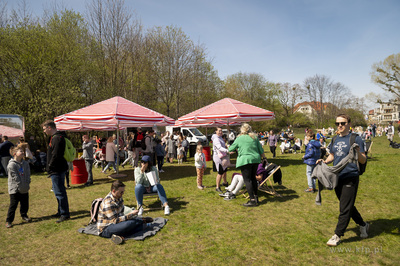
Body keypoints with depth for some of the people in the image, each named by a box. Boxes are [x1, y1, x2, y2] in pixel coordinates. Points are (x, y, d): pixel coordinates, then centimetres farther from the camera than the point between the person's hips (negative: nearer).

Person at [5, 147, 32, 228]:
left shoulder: (25, 163, 5)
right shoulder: (11, 165, -15)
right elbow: (15, 177, -16)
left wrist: (27, 184, -4)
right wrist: (21, 186, -16)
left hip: (25, 189, 6)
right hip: (15, 189, -6)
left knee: (25, 204, 15)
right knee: (13, 205, -1)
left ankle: (24, 215, 35)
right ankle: (8, 221, 11)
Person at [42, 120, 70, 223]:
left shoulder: (57, 138, -19)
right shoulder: (55, 137, 15)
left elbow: (56, 155, -24)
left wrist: (50, 166, -12)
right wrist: (49, 167, 14)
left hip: (57, 170, -11)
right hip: (57, 169, 11)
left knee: (59, 192, -4)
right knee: (59, 191, 19)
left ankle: (65, 214, 5)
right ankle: (61, 211, 31)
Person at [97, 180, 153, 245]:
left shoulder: (119, 197, 2)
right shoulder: (108, 203, -26)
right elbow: (115, 220, -26)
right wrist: (130, 214, -23)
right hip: (105, 230, -9)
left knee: (140, 225, -10)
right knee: (129, 224, -35)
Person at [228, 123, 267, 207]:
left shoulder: (239, 138, -1)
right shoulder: (254, 137, 10)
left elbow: (231, 149, 8)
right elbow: (260, 149, 13)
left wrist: (230, 150, 31)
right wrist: (264, 157, 25)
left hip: (245, 160, -5)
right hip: (255, 159, 6)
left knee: (247, 180, -2)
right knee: (253, 178, 18)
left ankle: (252, 200, -5)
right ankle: (256, 197, 24)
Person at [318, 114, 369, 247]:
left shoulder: (355, 138, -7)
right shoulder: (335, 139, 11)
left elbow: (363, 161, -8)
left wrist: (358, 152, -29)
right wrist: (325, 161, 1)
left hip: (350, 178, -7)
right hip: (337, 177, 7)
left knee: (345, 208, -2)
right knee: (347, 206, 19)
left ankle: (337, 235, 7)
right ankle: (363, 225, 40)